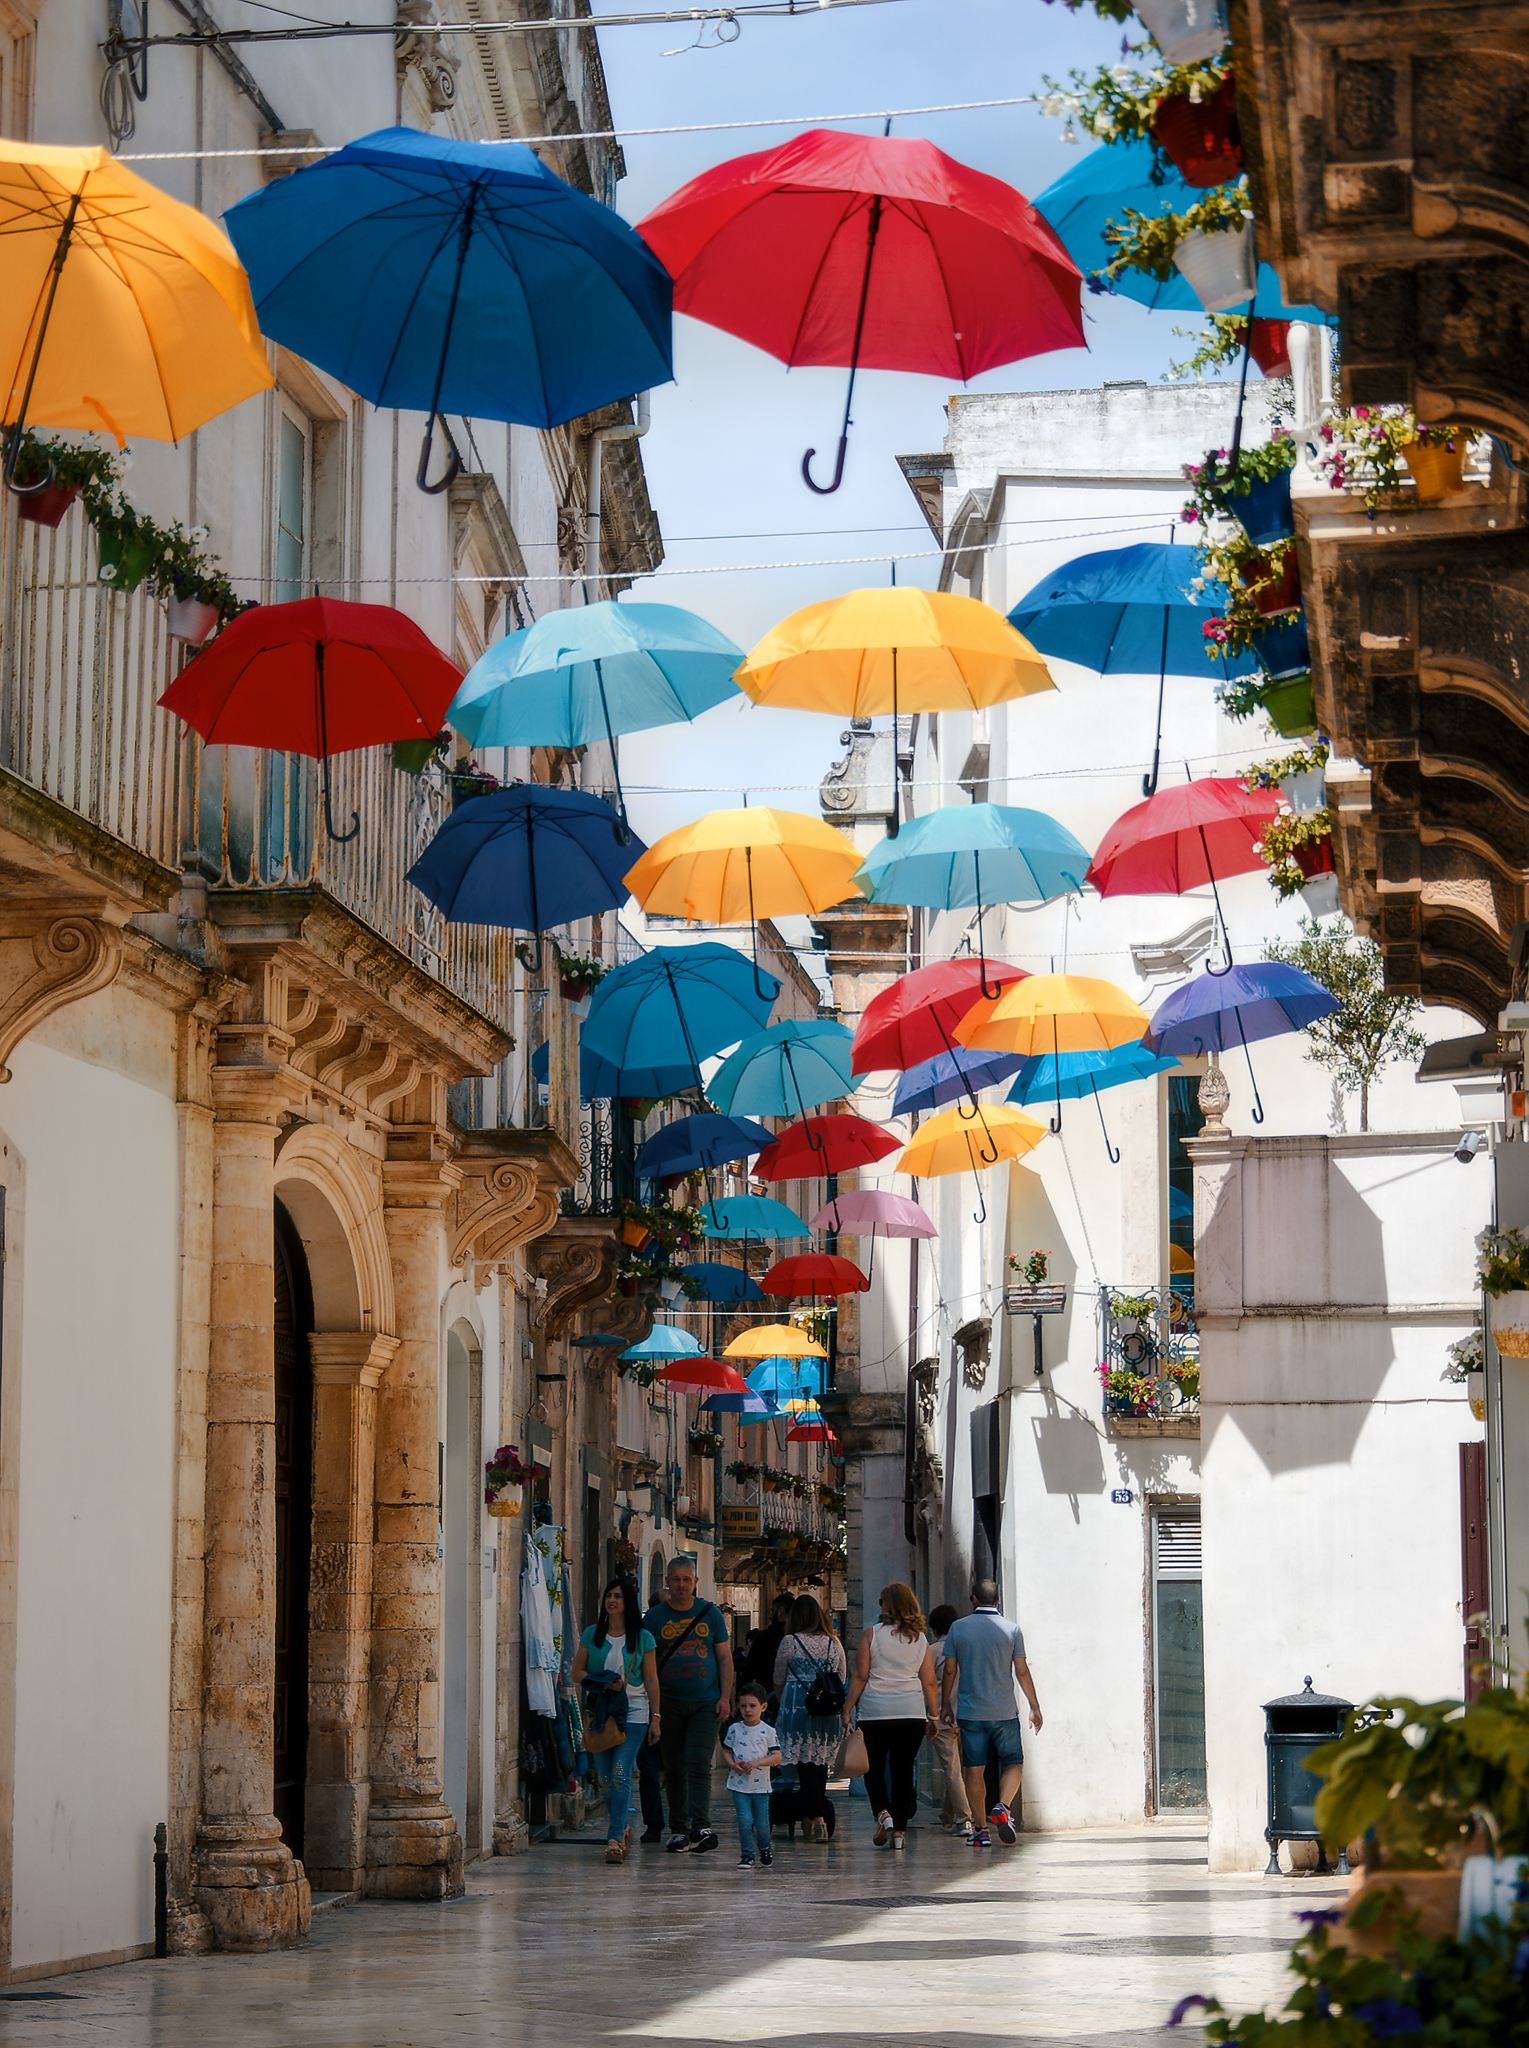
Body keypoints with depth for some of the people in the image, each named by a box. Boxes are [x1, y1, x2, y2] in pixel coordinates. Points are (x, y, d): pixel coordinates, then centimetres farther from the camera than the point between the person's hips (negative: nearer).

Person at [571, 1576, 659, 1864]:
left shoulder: (642, 1638, 3)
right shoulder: (592, 1635, 8)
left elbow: (651, 1680, 5)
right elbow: (577, 1673, 7)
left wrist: (655, 1717, 1)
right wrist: (603, 1681, -10)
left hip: (633, 1713, -3)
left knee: (621, 1775, -13)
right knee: (605, 1776, 5)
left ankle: (615, 1838, -16)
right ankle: (622, 1829, 25)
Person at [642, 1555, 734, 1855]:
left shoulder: (711, 1614, 7)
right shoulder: (654, 1617, 5)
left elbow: (725, 1658, 9)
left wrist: (725, 1697, -1)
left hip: (705, 1703, -1)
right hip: (669, 1703, 1)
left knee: (699, 1765, -14)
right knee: (674, 1770, 5)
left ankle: (701, 1828, -22)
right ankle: (678, 1830, 13)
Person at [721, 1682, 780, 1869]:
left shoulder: (767, 1731, -2)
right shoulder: (734, 1729, 3)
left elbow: (776, 1756, -4)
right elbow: (727, 1751, 10)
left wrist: (757, 1763, -18)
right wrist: (733, 1764, -10)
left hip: (760, 1785, -1)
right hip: (739, 1784, 1)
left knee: (762, 1823, 5)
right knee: (745, 1820, -9)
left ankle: (764, 1848, 33)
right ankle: (747, 1855, 3)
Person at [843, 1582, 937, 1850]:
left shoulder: (872, 1634, -2)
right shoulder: (920, 1639, 6)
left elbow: (860, 1677, -4)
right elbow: (929, 1682, 5)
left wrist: (848, 1708, 2)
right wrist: (932, 1716, 13)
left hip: (875, 1712, -2)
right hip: (913, 1713, 2)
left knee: (874, 1769, 10)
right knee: (903, 1770, 7)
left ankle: (882, 1812, -13)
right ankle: (899, 1829, 5)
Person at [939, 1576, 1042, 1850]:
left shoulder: (958, 1628, 0)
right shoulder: (1012, 1629, -2)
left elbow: (950, 1669, 2)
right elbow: (1022, 1671, -2)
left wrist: (945, 1704, 13)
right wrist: (1035, 1707, 6)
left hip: (970, 1711, 1)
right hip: (1004, 1712, -1)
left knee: (975, 1770, 5)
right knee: (1013, 1764, 10)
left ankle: (980, 1829, 3)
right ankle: (1002, 1807, -14)